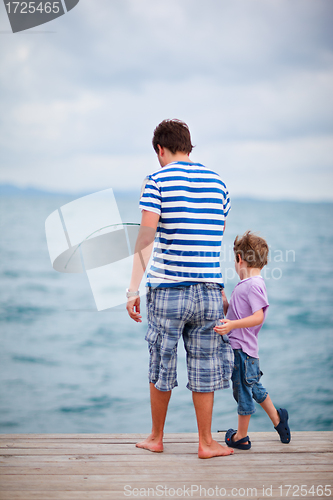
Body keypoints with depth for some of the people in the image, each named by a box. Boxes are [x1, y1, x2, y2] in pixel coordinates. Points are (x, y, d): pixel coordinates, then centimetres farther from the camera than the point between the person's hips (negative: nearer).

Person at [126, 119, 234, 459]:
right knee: (204, 368, 10)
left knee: (161, 367, 11)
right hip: (209, 289, 3)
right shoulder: (217, 182, 9)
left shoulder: (157, 181, -4)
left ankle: (156, 438, 25)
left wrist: (133, 290, -9)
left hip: (167, 289, -3)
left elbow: (145, 238, -11)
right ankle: (206, 443, 17)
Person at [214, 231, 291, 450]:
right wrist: (222, 297, 8)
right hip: (238, 347, 10)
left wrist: (232, 325, -35)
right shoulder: (245, 285, 13)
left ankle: (241, 437, 15)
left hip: (243, 349, -10)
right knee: (254, 387, 22)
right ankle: (277, 419, 36)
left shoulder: (254, 285, -17)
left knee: (243, 391, 3)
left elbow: (258, 317, -26)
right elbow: (231, 313, 18)